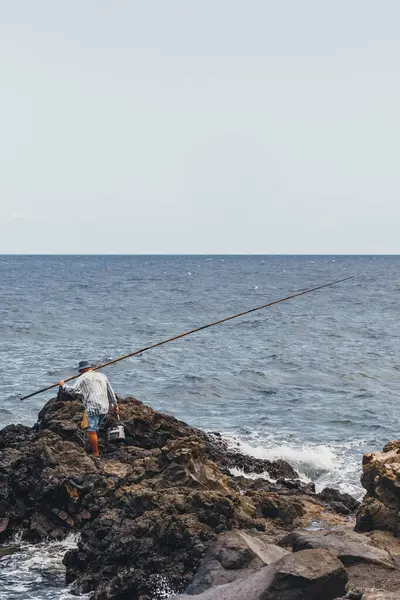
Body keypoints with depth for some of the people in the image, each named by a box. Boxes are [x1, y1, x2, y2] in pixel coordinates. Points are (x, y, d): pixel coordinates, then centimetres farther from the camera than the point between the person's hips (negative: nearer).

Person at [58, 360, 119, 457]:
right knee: (95, 430, 17)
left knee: (91, 431, -6)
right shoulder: (102, 376, 22)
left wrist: (63, 386, 9)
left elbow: (73, 390, -6)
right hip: (104, 408, 8)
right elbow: (110, 392, 25)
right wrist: (115, 404, 32)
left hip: (93, 408, -8)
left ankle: (96, 454, -8)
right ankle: (95, 450, 20)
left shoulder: (83, 378, 1)